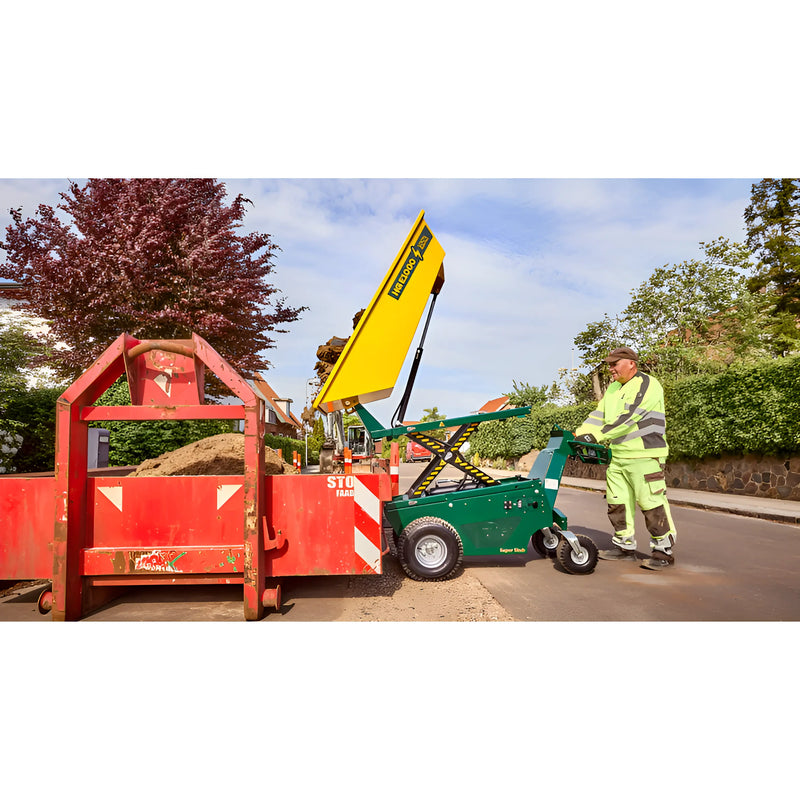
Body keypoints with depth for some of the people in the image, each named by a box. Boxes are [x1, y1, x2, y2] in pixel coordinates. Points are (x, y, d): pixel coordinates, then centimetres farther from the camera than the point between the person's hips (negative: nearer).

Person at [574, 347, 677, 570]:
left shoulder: (647, 385, -10)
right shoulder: (613, 388, 18)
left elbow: (628, 417, -20)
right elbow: (599, 415, 13)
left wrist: (597, 435, -25)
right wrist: (579, 434, -3)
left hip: (643, 456, -8)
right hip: (617, 456, 8)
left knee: (651, 503, -3)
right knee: (617, 502, 10)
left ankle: (664, 551, 8)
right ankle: (625, 546, 21)